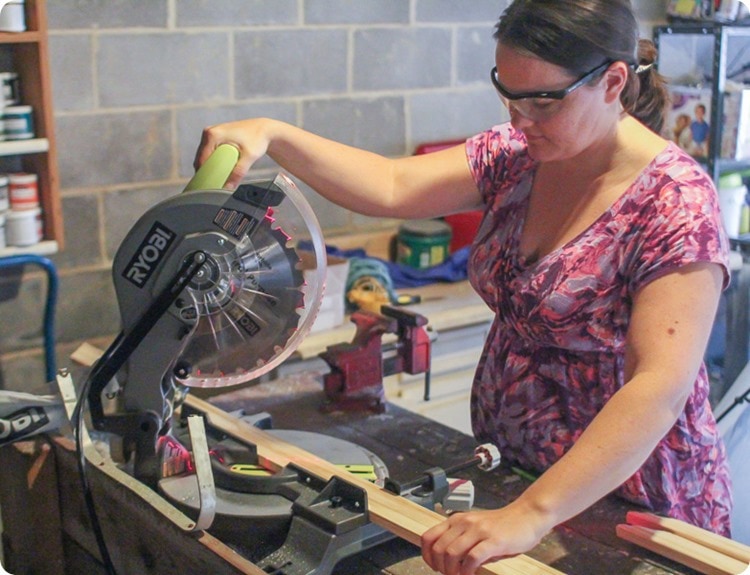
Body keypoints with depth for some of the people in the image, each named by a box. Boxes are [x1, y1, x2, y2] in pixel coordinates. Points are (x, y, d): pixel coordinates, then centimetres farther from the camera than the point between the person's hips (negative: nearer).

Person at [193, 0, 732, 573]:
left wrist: (531, 516, -41)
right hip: (507, 467, 6)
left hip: (626, 499, -6)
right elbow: (392, 187, -7)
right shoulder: (515, 154, -3)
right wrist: (273, 134, -21)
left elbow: (663, 386, -33)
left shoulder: (676, 202, -24)